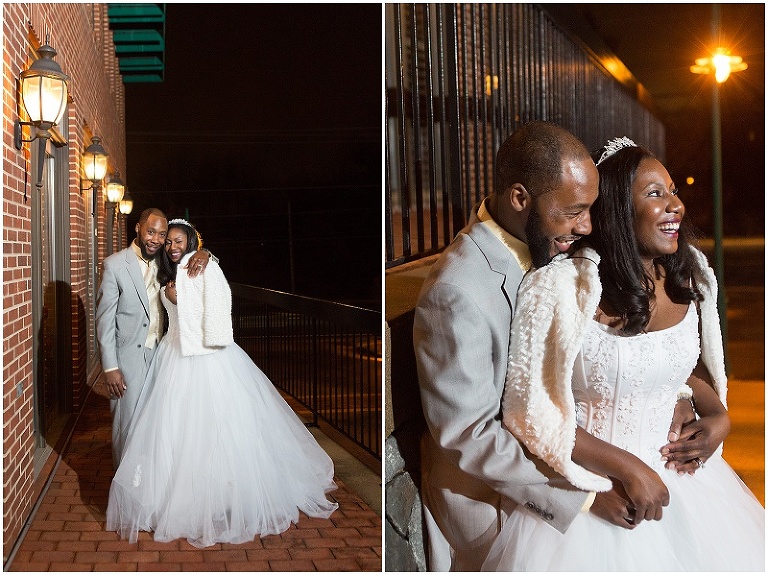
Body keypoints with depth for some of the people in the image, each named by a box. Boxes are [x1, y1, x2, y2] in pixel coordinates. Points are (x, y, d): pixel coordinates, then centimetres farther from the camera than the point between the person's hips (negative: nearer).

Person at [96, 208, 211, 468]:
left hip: (160, 355, 5)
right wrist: (110, 367, -13)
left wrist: (203, 254, -9)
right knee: (128, 426, 3)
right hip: (129, 358, -5)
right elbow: (104, 319, -10)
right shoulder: (115, 264, -10)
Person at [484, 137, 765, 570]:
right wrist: (627, 469, -18)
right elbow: (529, 409, -16)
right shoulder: (556, 288, -19)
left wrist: (719, 417, -3)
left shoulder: (690, 279, -1)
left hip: (676, 469, 6)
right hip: (587, 482, -5)